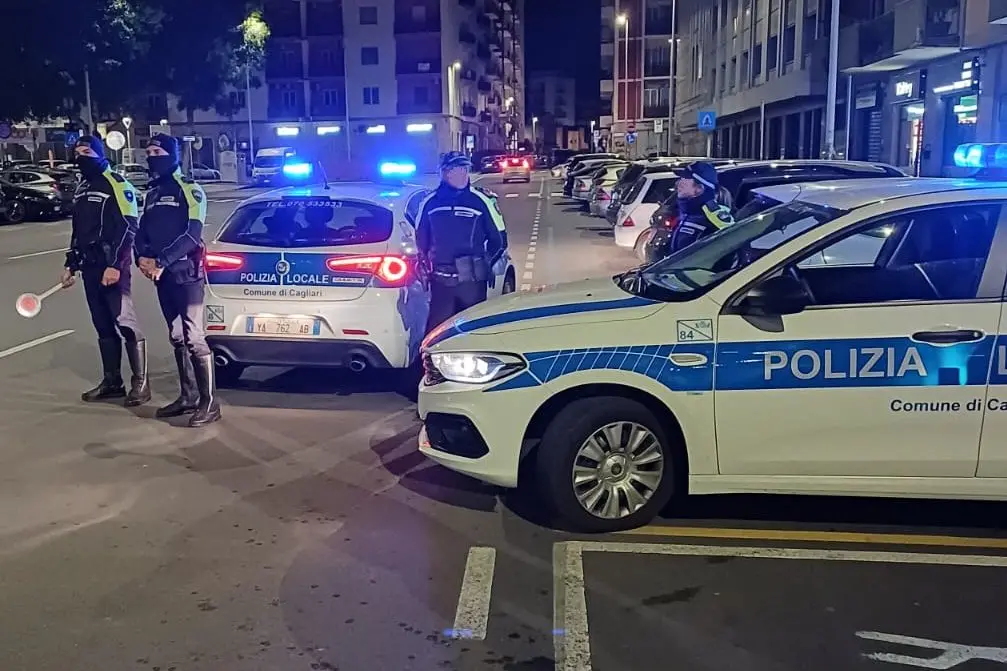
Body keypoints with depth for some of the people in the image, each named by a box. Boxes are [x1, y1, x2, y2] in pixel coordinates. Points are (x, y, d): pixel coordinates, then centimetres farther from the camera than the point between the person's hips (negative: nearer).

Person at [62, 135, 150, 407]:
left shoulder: (116, 183, -8)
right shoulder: (82, 188, 19)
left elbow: (128, 227, -14)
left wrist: (115, 265, -20)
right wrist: (71, 264, 22)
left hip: (112, 267, -8)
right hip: (90, 267, 8)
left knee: (124, 321, -9)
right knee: (103, 325, 11)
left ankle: (140, 382, -3)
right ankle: (112, 382, 17)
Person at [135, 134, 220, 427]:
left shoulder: (189, 189, -7)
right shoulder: (152, 193, 17)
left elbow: (192, 234, -16)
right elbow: (143, 231, 17)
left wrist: (161, 262, -20)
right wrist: (142, 257, -4)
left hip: (186, 273, -8)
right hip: (162, 275, 8)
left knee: (193, 337, -10)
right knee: (176, 337, 12)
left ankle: (210, 403, -6)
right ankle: (188, 396, 22)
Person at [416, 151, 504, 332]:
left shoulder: (480, 201, -2)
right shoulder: (430, 202, 4)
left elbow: (498, 240, 5)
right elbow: (421, 238, 17)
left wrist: (482, 265, 3)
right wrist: (427, 265, 13)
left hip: (472, 281, -1)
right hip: (440, 281, 2)